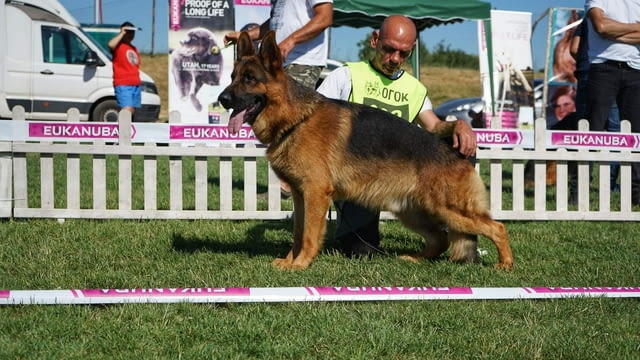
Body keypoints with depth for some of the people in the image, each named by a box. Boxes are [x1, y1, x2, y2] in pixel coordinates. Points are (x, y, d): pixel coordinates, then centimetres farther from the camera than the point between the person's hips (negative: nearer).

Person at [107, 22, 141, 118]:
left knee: (132, 111, 8)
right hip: (123, 85, -8)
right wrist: (122, 33, -16)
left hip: (136, 85, 8)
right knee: (127, 110, -21)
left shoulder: (133, 48, 22)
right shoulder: (118, 45, -3)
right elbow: (110, 45, -28)